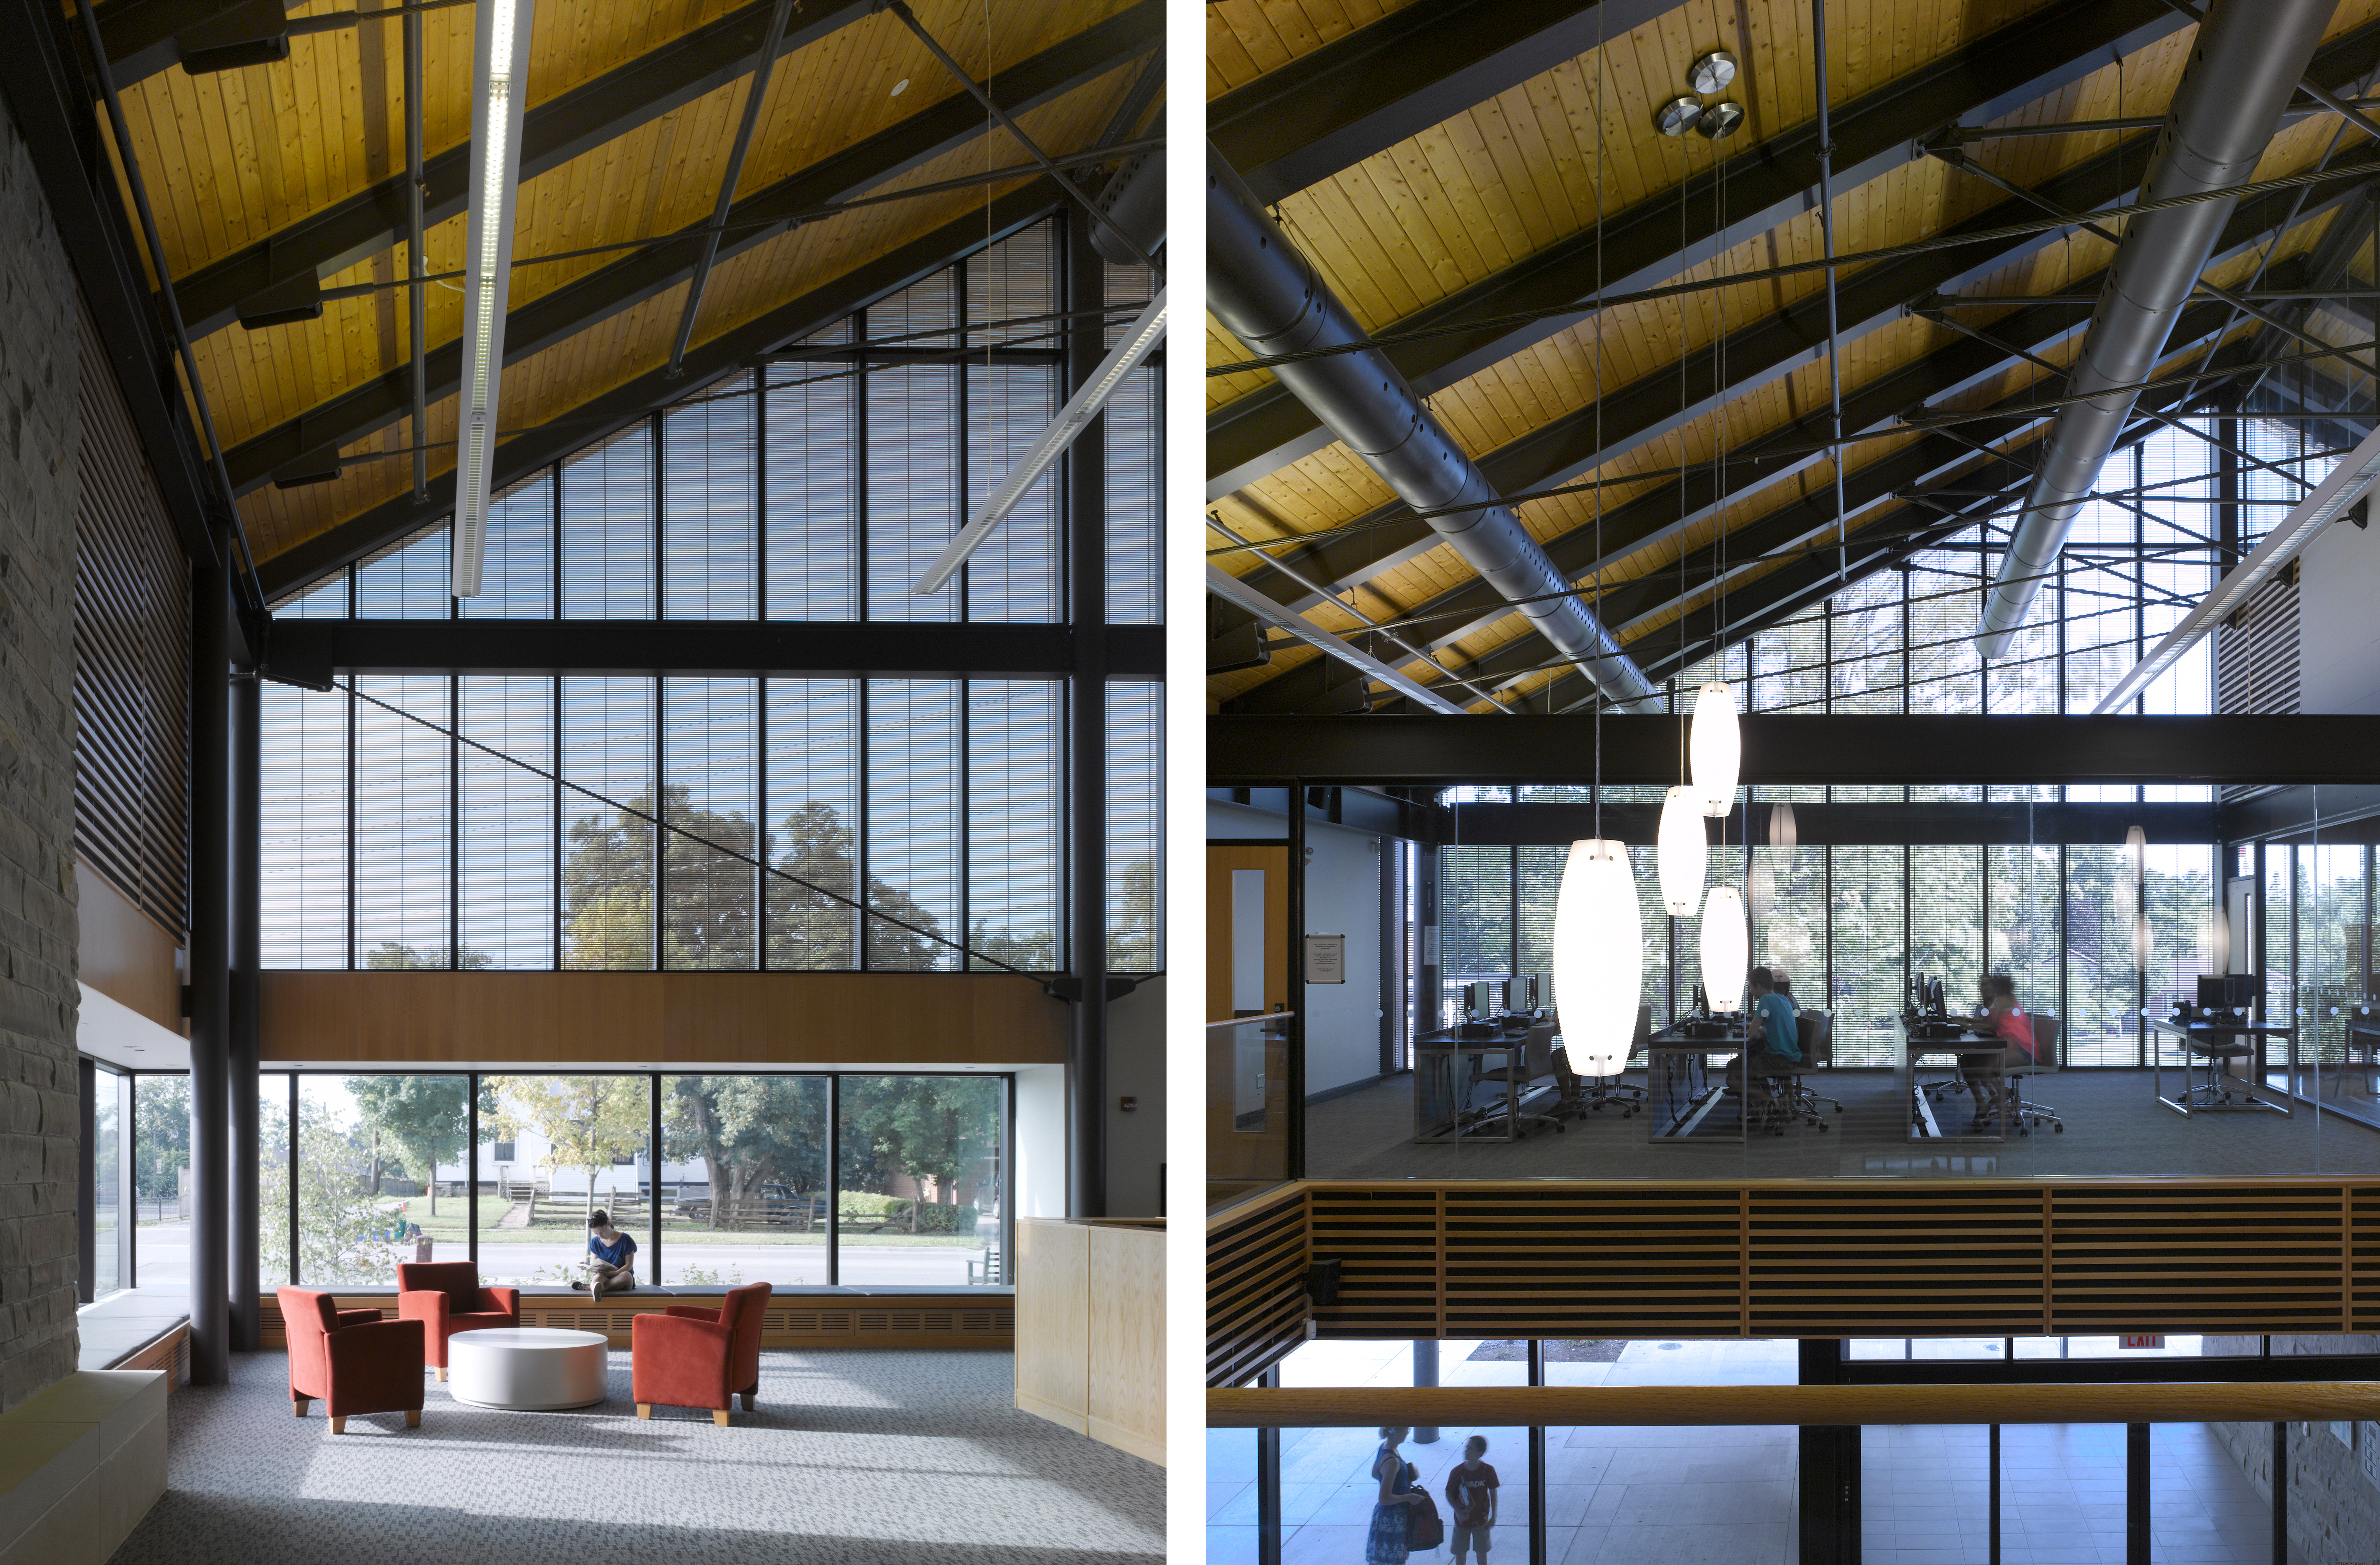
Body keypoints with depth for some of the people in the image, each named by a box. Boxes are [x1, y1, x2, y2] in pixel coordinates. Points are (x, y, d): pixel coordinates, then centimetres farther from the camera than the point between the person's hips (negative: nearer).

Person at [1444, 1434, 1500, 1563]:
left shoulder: (1488, 1471, -13)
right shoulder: (1457, 1472, -13)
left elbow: (1493, 1494, -2)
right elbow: (1449, 1494, -5)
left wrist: (1493, 1517, -1)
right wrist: (1458, 1511, -20)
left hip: (1481, 1518, 0)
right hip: (1463, 1519, 0)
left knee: (1482, 1552, 12)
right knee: (1461, 1552, 11)